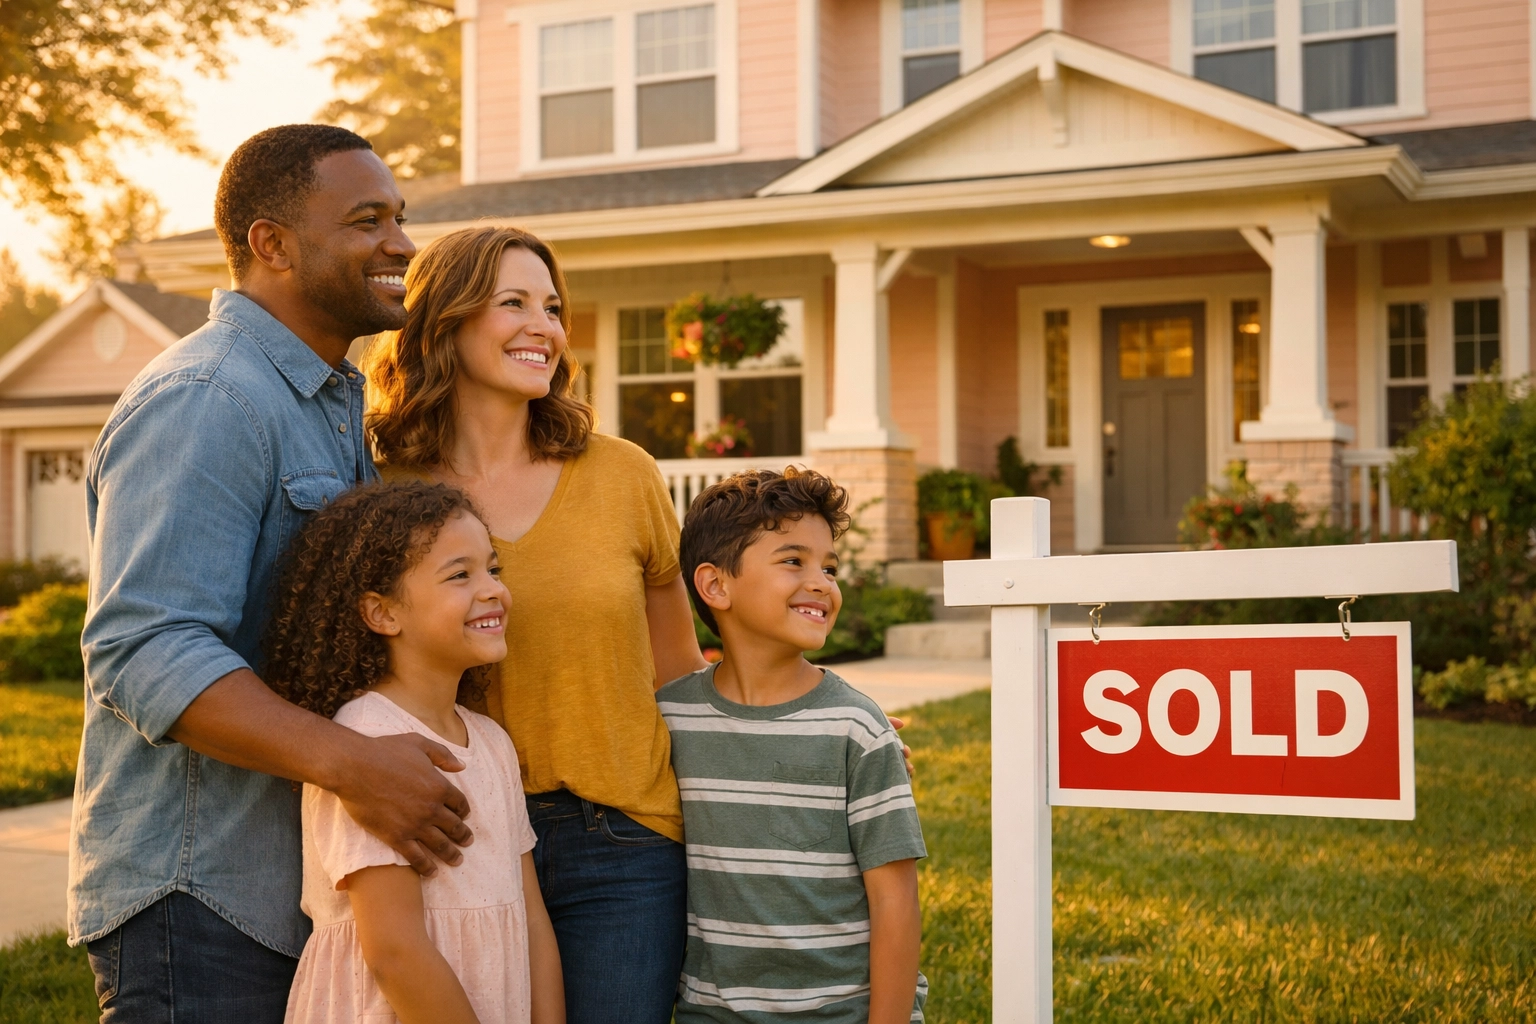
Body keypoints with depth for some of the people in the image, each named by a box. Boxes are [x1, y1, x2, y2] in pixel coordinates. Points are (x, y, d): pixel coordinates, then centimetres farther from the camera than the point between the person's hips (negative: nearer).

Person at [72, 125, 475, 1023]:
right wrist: (346, 761, -35)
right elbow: (144, 651, -26)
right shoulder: (203, 401, -16)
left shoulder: (336, 403, 17)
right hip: (199, 894, -9)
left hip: (307, 880, 10)